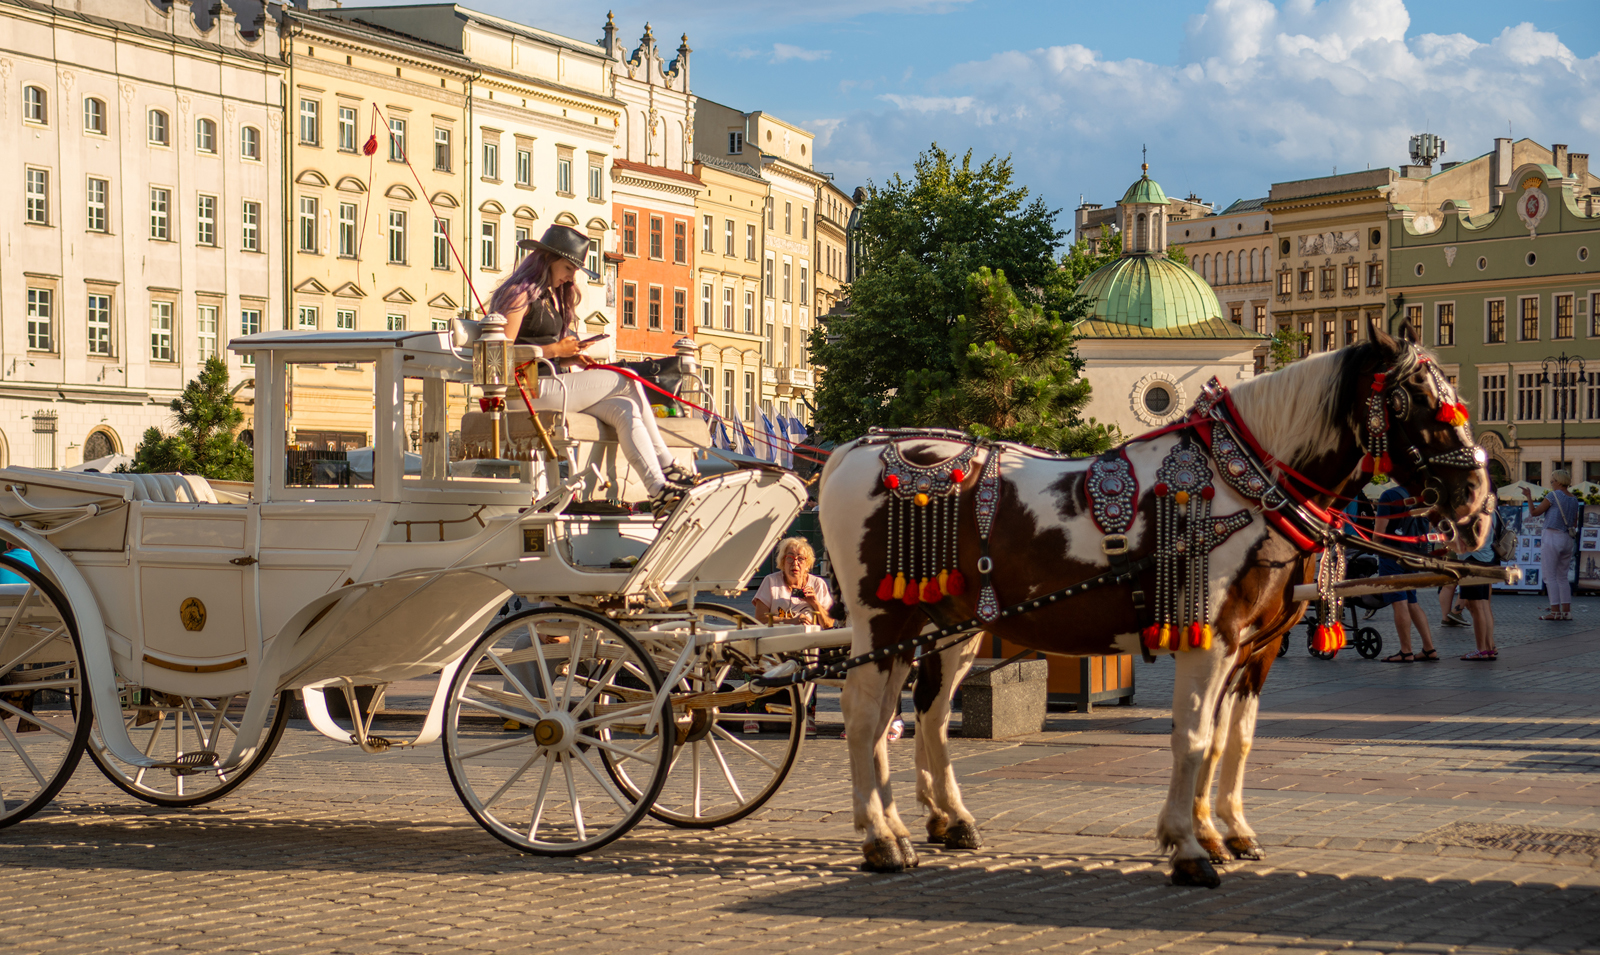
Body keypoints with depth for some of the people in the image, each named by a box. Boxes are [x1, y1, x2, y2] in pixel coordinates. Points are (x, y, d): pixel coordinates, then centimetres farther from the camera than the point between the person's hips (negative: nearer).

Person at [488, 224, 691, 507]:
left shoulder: (552, 298, 23)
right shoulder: (521, 294, -6)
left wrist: (570, 358, 4)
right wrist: (554, 351, -12)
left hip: (549, 382, 9)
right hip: (527, 389, -9)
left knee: (624, 409, -13)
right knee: (627, 380, -13)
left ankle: (659, 488, -21)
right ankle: (666, 466, -8)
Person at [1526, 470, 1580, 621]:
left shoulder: (1553, 495, -9)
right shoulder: (1574, 500, 11)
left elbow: (1534, 512, -4)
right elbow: (1574, 524, 15)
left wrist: (1529, 497, 8)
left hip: (1552, 537, -7)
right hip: (1568, 540, 7)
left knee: (1550, 576, -4)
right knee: (1563, 577, 13)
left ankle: (1555, 611, -9)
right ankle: (1566, 611, 9)